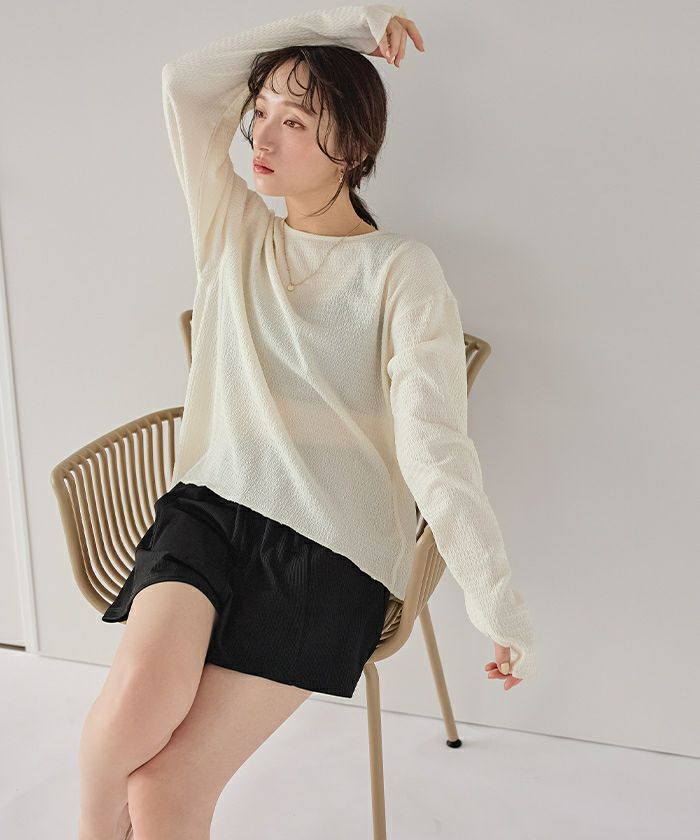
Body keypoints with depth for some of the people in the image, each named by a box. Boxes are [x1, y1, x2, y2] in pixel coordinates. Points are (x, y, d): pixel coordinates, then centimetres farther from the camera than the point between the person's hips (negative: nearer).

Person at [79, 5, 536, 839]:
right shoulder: (233, 228, 13)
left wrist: (500, 605, -21)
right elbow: (185, 81, 4)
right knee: (139, 699, -26)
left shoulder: (401, 271, -2)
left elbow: (435, 444, -12)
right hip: (209, 502, 4)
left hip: (331, 547, -3)